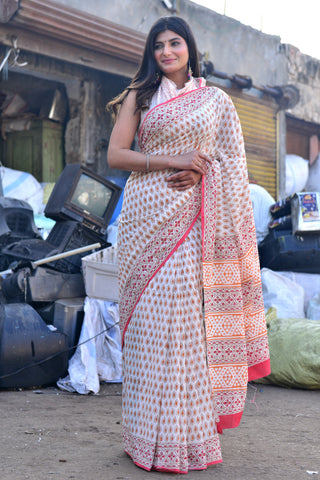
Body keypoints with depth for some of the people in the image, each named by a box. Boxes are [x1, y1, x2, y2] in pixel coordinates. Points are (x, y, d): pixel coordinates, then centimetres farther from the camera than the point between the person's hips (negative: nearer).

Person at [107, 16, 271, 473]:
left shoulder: (216, 100, 14)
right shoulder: (139, 96, 11)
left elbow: (233, 161, 12)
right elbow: (116, 155, 2)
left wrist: (200, 173, -9)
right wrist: (173, 160, -9)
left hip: (195, 220, 1)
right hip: (149, 216, 0)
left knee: (189, 313, -4)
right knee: (153, 316, -4)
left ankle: (189, 430, 7)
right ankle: (154, 435, 4)